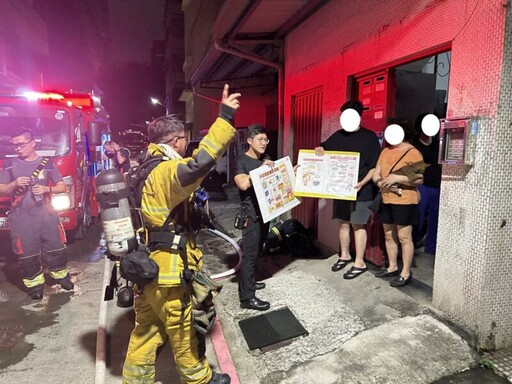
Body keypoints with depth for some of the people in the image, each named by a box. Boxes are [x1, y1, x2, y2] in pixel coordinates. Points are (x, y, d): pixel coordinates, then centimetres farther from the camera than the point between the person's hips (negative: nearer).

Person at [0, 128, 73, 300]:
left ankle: (61, 275, 27)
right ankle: (35, 283, 21)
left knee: (56, 248, 7)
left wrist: (47, 189, -14)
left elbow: (62, 187, 5)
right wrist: (14, 184, -16)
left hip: (47, 214, 0)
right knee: (27, 253, 5)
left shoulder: (48, 163, 3)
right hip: (22, 218, 0)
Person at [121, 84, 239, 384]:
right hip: (168, 271, -9)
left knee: (146, 330, 21)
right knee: (183, 331, 13)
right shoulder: (166, 171, -23)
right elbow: (199, 164, -42)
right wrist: (225, 118, -38)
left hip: (146, 267, 9)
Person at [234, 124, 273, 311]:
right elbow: (243, 184, -27)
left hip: (265, 212, 8)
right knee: (250, 254, -4)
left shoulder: (265, 159, 12)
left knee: (257, 251, 19)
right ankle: (247, 297, 4)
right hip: (251, 214, -8)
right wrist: (261, 169, -25)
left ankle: (248, 281, 36)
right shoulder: (242, 161, -11)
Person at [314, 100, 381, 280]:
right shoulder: (338, 135, 8)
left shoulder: (369, 137, -5)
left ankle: (360, 263, 12)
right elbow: (324, 148, 18)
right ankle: (344, 256, 29)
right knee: (343, 223, 13)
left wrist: (362, 183, -21)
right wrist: (318, 149, -7)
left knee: (358, 225, 1)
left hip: (360, 189, -5)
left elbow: (375, 166, -7)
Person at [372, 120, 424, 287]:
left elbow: (419, 179, -16)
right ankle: (392, 267, 28)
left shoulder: (413, 153, -9)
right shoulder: (385, 151, 12)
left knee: (404, 237, -1)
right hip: (386, 200, 7)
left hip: (404, 201, -7)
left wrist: (397, 178, -23)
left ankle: (406, 273, 10)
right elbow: (376, 174, 9)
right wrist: (381, 182, -11)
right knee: (389, 236, 14)